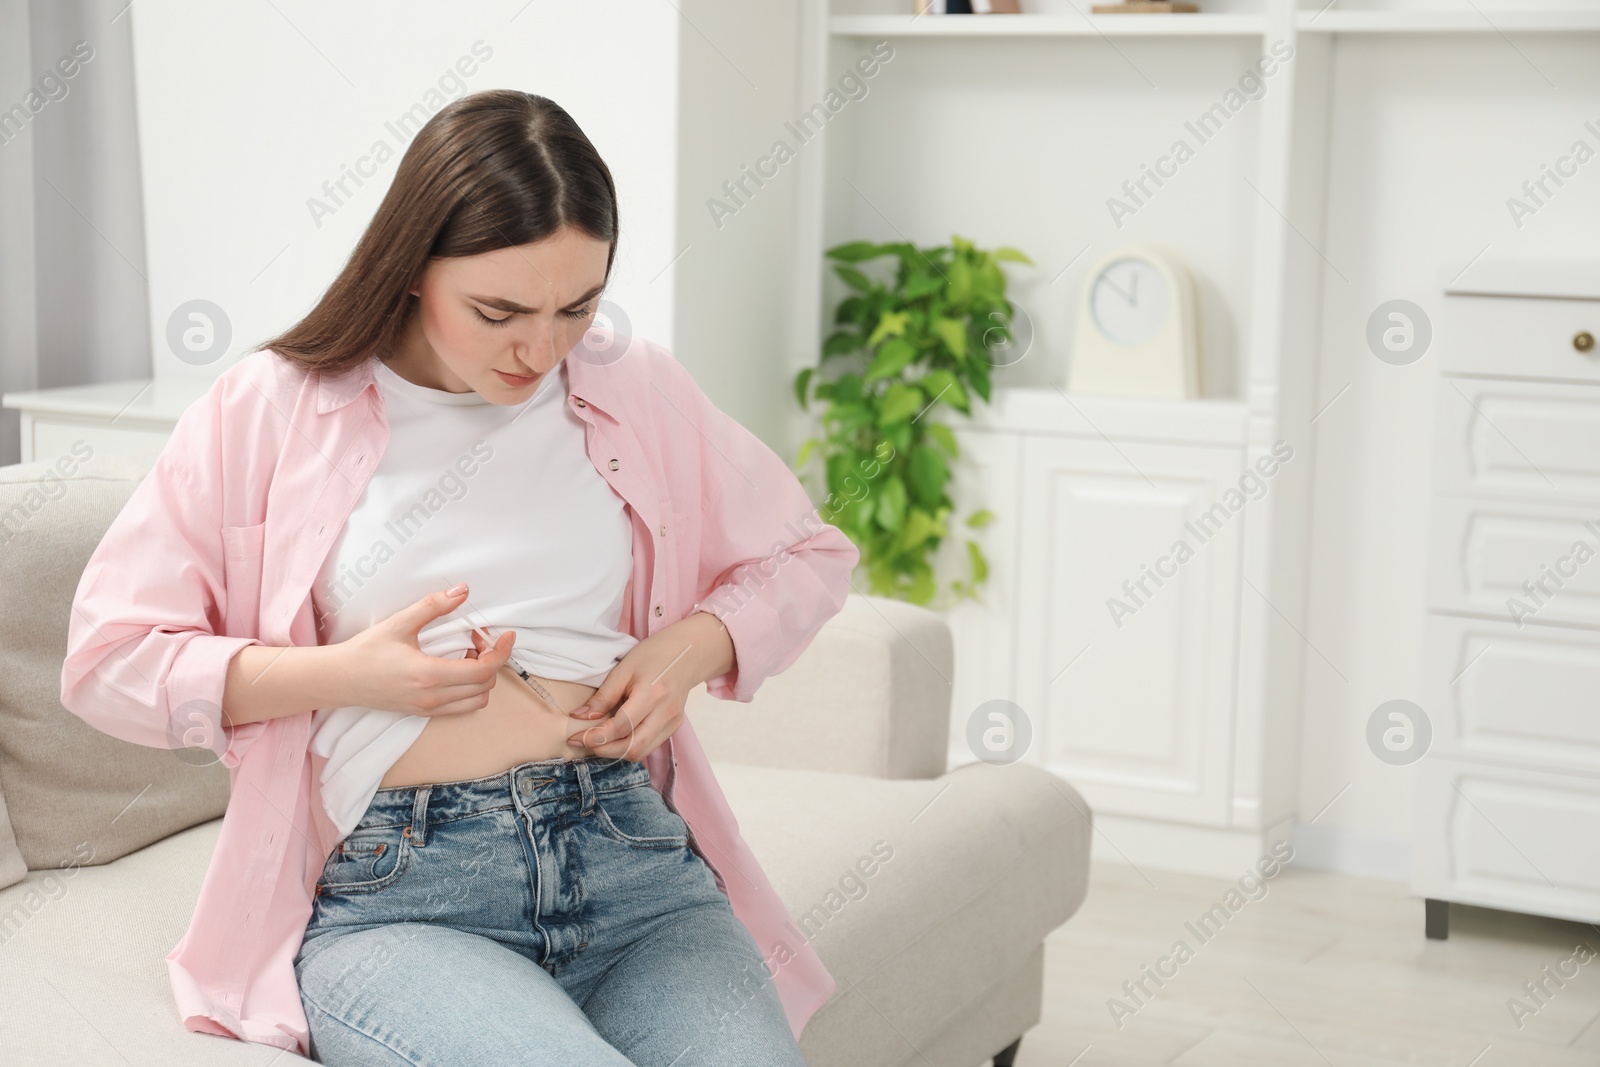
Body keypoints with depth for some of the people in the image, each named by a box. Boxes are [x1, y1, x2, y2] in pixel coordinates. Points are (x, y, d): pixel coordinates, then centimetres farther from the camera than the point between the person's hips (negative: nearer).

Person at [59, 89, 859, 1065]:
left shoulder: (638, 391, 13)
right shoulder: (273, 410, 5)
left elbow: (809, 557, 25)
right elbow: (107, 659, 7)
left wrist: (697, 645, 4)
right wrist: (343, 674, -7)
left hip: (632, 854, 3)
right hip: (391, 898, -2)